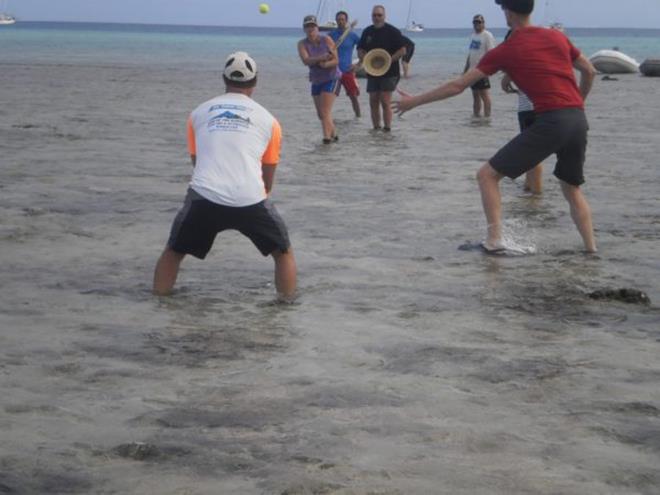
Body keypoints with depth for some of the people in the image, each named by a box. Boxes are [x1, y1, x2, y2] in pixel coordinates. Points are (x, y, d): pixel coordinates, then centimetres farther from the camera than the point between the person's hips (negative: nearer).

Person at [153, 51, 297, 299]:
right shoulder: (268, 120, 15)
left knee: (173, 251, 24)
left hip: (204, 196, 1)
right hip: (250, 199, -1)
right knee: (283, 252, 22)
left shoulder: (199, 113, 18)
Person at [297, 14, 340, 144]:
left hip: (331, 78, -5)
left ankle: (327, 137, -20)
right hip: (316, 80, 5)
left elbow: (336, 60, -13)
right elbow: (306, 60, -24)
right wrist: (320, 58, -40)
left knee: (325, 111, -17)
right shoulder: (302, 44, -6)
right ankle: (333, 135, 32)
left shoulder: (326, 40, -12)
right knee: (321, 114, 12)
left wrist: (326, 64, -33)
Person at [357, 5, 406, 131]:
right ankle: (376, 129, 11)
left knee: (385, 102, -10)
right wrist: (365, 59, -6)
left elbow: (402, 50, -8)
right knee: (373, 102, 4)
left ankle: (387, 129, -7)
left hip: (389, 72, -5)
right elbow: (360, 50, 16)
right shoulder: (367, 32, 11)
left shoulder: (392, 31, -5)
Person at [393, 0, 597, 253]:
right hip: (579, 120, 6)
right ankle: (591, 249, 19)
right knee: (572, 188, 25)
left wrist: (414, 101, 14)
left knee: (487, 175, 3)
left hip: (550, 121, -6)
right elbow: (590, 72, 23)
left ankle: (494, 240, -7)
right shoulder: (558, 37, 15)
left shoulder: (505, 51, 2)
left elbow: (457, 86, 5)